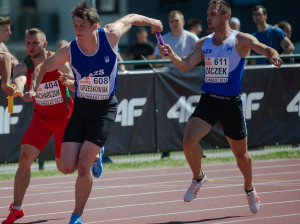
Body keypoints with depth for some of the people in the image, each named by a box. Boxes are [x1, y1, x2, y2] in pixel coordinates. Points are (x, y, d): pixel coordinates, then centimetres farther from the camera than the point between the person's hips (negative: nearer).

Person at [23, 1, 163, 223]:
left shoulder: (111, 36, -16)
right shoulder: (69, 51, -12)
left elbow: (130, 18, 5)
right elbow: (43, 67, 4)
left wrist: (151, 22, 21)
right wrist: (33, 88, -14)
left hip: (105, 108, -2)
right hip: (81, 108, 2)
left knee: (83, 165, -15)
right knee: (68, 167, -6)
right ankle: (95, 157, 30)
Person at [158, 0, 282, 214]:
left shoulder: (240, 40, -5)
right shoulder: (204, 43, 8)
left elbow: (264, 49, -18)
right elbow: (186, 66, 4)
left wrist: (273, 55, -41)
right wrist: (172, 55, -16)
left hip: (231, 102, -3)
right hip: (208, 100, 3)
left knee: (241, 152, 10)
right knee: (189, 141, -19)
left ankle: (249, 188, 37)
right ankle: (198, 177, 8)